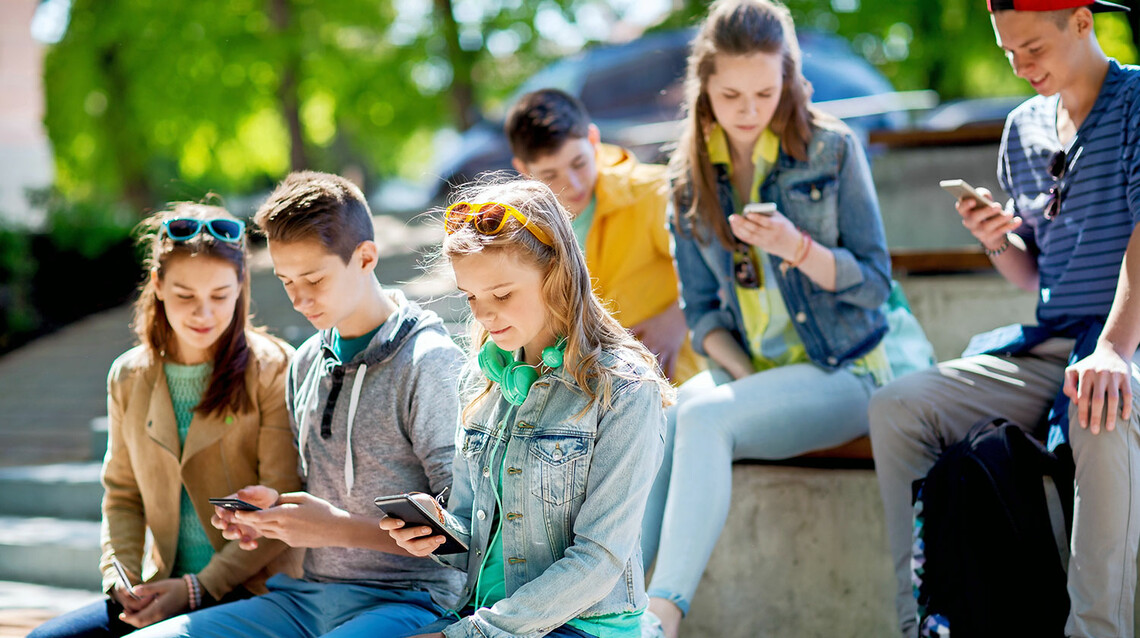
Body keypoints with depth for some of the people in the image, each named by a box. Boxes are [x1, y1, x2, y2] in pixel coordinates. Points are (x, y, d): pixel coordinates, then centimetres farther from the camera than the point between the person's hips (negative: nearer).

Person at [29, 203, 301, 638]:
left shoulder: (273, 369, -5)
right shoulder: (129, 377, 11)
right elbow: (122, 494, 16)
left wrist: (201, 587, -15)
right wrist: (121, 581, -2)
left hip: (250, 587, -5)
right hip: (165, 588, 6)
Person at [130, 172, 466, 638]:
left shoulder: (431, 363, -9)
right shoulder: (308, 362, 15)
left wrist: (338, 528, -18)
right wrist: (277, 508, 5)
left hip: (406, 599, -7)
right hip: (309, 596, 7)